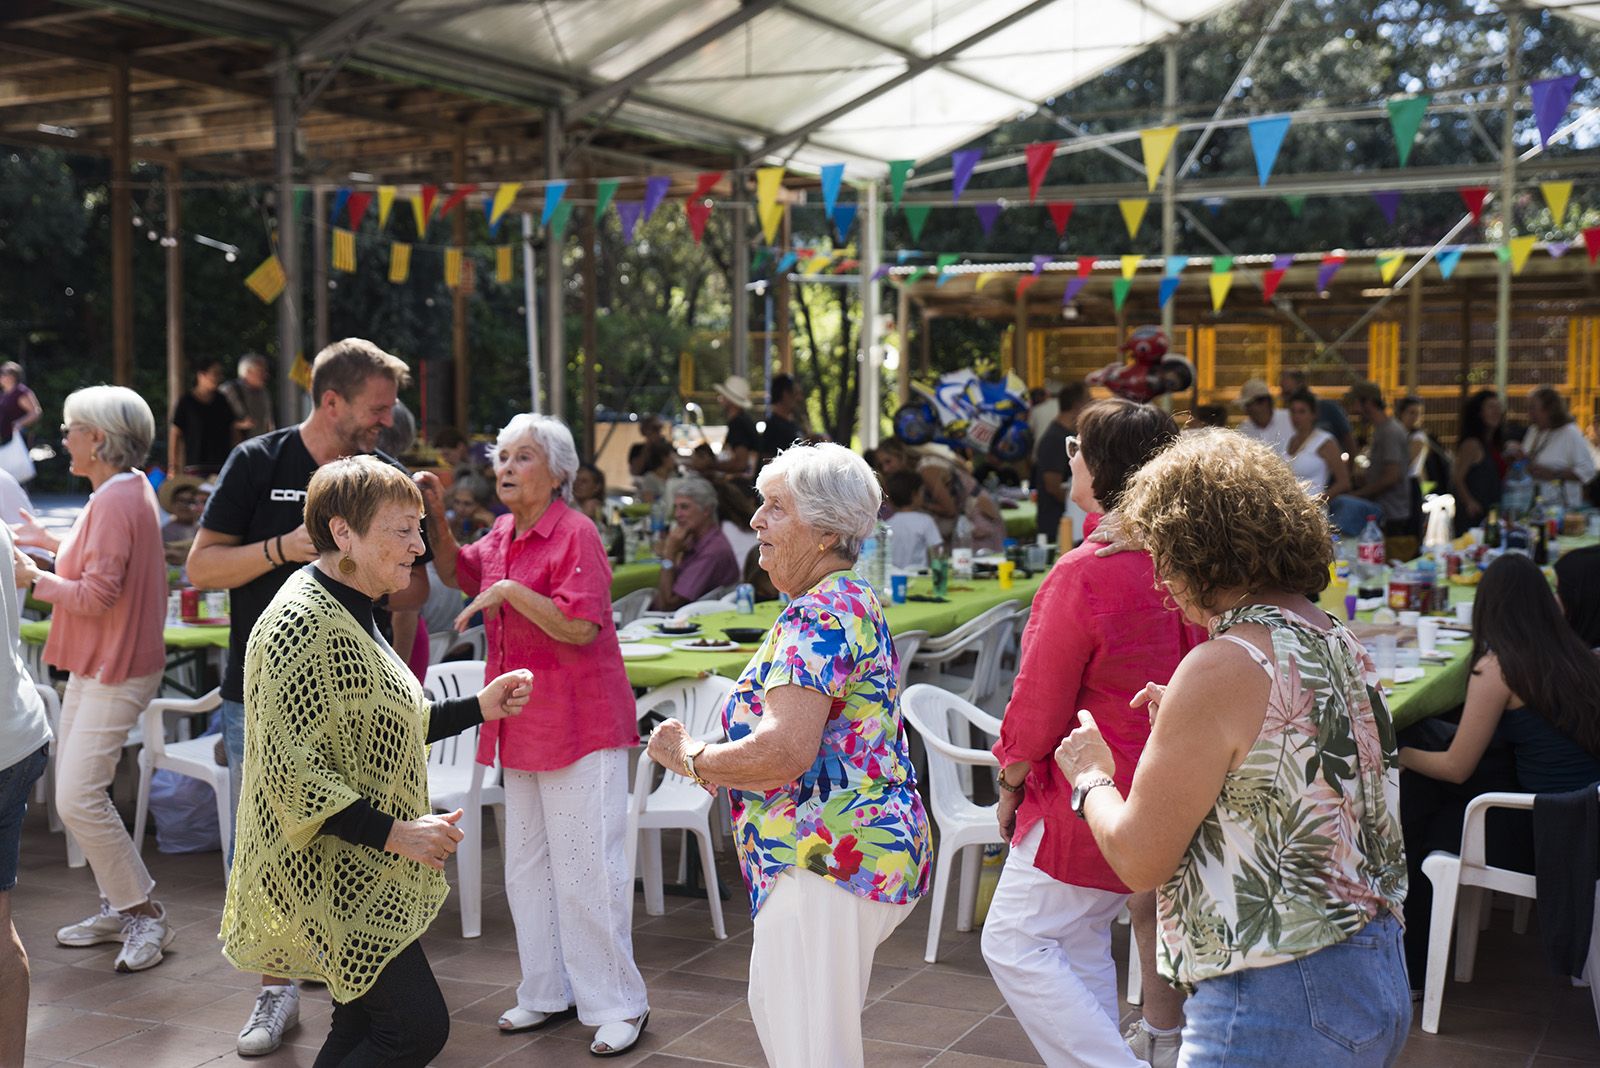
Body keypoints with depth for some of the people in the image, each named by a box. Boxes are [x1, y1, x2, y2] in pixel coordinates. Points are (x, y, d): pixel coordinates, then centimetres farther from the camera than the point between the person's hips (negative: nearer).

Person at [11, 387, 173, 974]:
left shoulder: (115, 501, -21)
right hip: (95, 667, 11)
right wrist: (51, 542, 17)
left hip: (113, 673, -11)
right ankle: (119, 908, 23)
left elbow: (96, 595, -25)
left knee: (78, 799, -12)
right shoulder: (129, 489, 12)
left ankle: (147, 915, -2)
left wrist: (35, 578, -14)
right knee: (76, 790, 14)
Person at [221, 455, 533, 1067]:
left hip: (362, 874, 10)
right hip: (328, 875, -10)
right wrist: (394, 832, -22)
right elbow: (292, 770, -24)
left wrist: (479, 707, 11)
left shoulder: (350, 612, 12)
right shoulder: (301, 623, -20)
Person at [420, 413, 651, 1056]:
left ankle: (618, 1006, 8)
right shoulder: (503, 534, 9)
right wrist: (435, 517, 12)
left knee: (585, 868, -4)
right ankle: (547, 992, 30)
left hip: (580, 724, -9)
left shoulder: (575, 534, -14)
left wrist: (509, 592, -23)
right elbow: (457, 572, 26)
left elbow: (580, 627, -22)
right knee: (527, 865, 16)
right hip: (522, 725, 9)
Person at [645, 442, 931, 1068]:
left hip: (826, 858, -12)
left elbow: (786, 750, -30)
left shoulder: (819, 614, -19)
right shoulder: (853, 600, 15)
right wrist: (722, 767, 13)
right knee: (776, 1014, 24)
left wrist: (691, 757, -13)